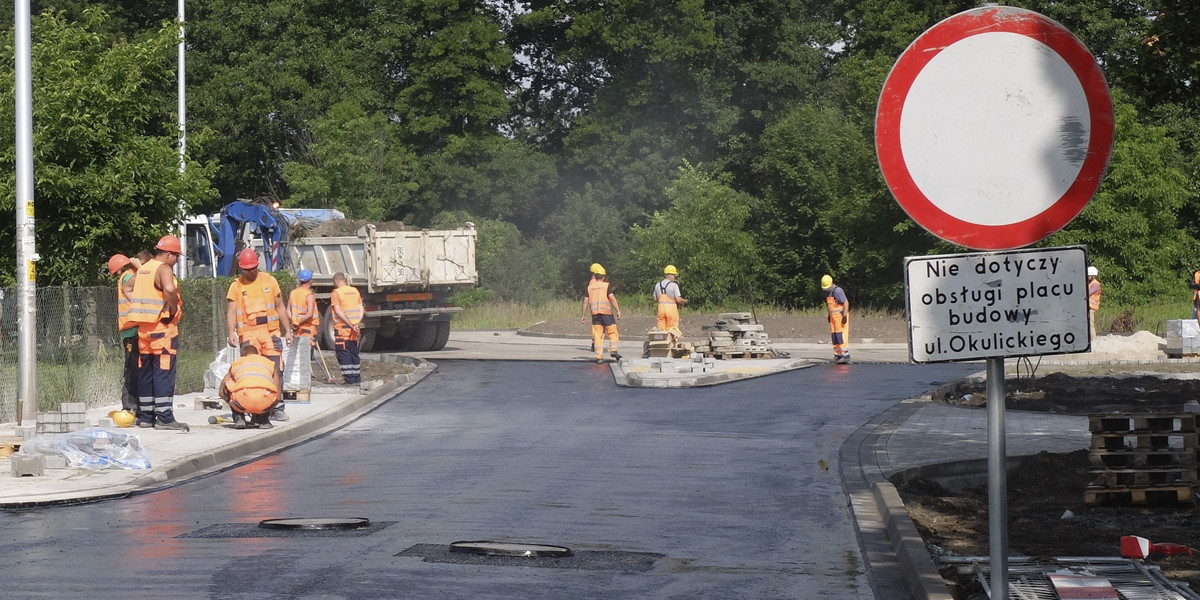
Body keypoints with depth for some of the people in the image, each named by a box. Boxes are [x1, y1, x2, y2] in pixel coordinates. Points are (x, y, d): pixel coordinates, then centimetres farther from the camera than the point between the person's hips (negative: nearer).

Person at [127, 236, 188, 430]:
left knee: (146, 371, 12)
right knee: (164, 371, -7)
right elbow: (169, 289, -30)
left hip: (143, 327, 8)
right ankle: (164, 417, -10)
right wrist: (174, 310, -17)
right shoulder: (164, 269, -11)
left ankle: (146, 416, 17)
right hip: (163, 326, -8)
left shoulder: (143, 269, 16)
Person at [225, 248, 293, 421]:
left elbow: (280, 307, 16)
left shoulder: (269, 281, 10)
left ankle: (277, 407, -1)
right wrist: (231, 333, -17)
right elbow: (231, 312, -2)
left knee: (276, 371, -5)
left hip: (270, 333, 1)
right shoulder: (236, 286, 6)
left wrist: (287, 330, 11)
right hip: (248, 335, -1)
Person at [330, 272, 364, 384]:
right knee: (354, 353, 14)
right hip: (355, 328, 6)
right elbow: (361, 309, 6)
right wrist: (357, 323, -4)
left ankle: (350, 379, -6)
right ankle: (357, 378, 16)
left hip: (342, 327, -6)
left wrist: (350, 325, -16)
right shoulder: (355, 291, 10)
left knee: (343, 353, -1)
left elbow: (338, 312, -16)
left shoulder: (336, 293, -8)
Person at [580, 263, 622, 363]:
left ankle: (599, 356, -2)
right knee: (613, 332, 7)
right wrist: (618, 310, -9)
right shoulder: (606, 285, 1)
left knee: (597, 335, 3)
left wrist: (584, 316, 14)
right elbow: (612, 298, -9)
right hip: (606, 311, -3)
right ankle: (613, 350, -9)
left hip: (595, 313, 3)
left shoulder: (590, 287, 11)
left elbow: (586, 301, 10)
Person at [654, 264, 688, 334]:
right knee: (672, 329, 1)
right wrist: (685, 301, 7)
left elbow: (655, 299, 15)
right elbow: (678, 300, -13)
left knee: (661, 328, 8)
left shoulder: (658, 285, 9)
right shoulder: (674, 285, -8)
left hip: (661, 308, 5)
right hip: (671, 308, -5)